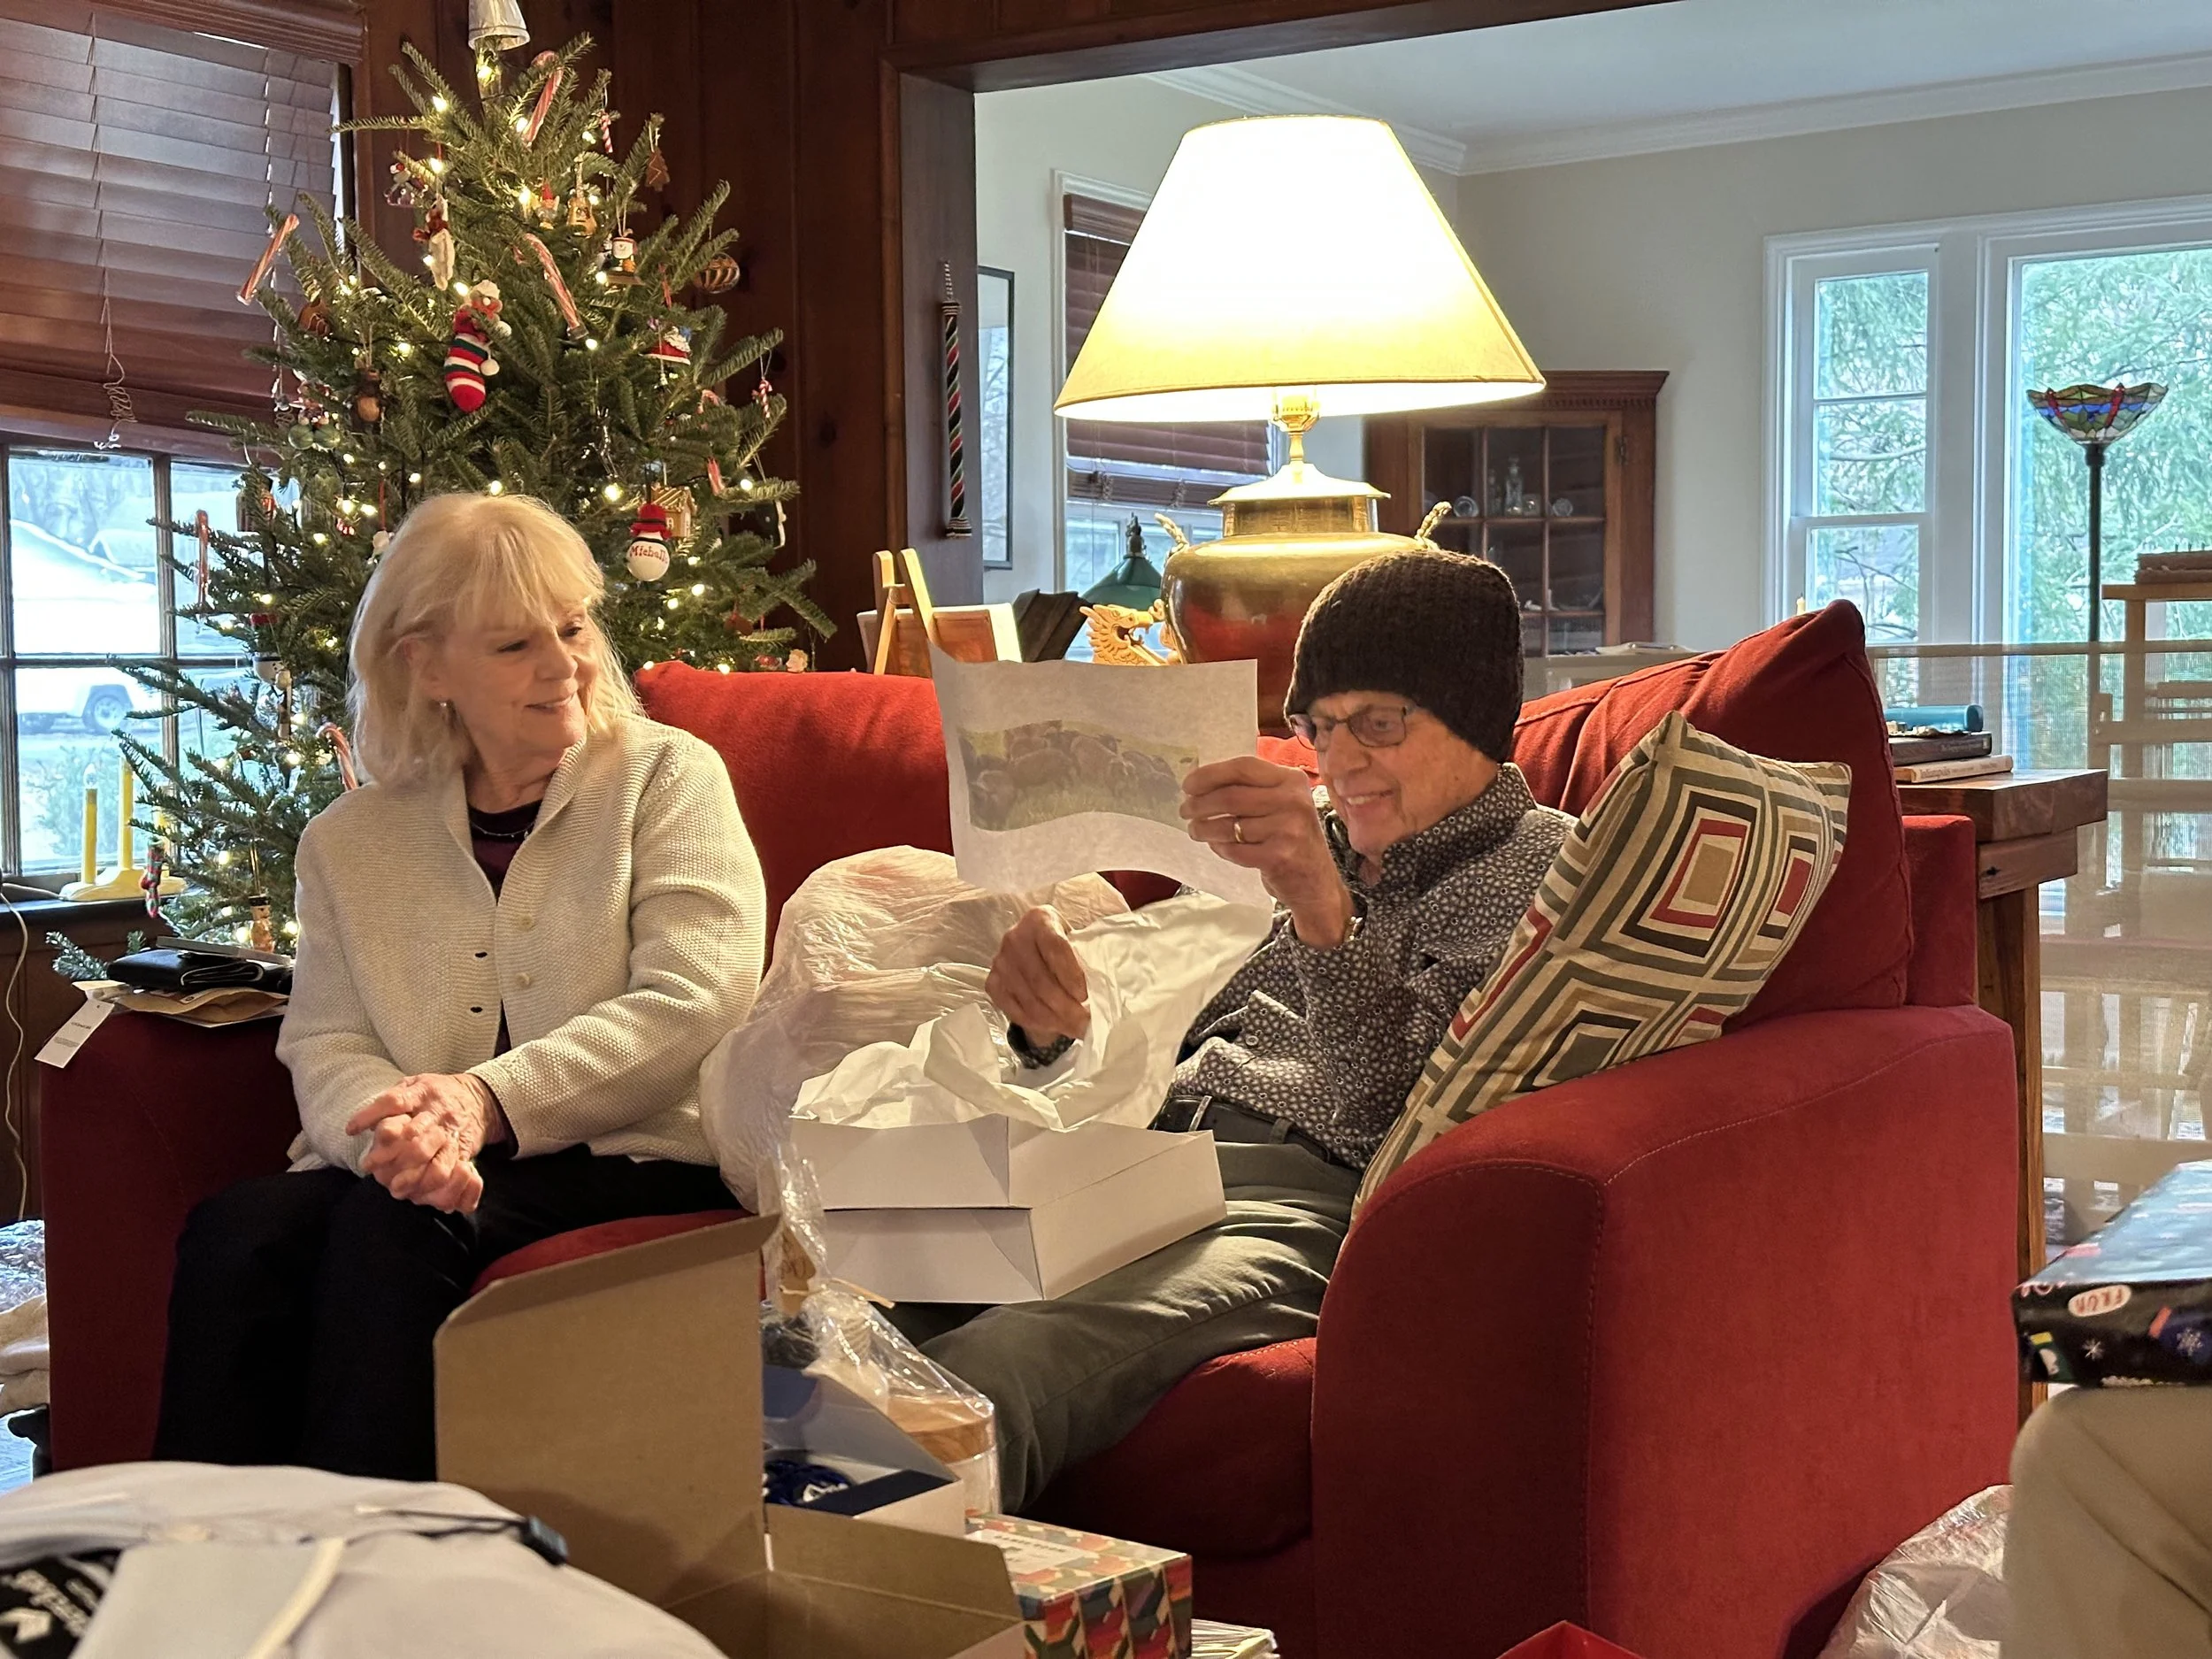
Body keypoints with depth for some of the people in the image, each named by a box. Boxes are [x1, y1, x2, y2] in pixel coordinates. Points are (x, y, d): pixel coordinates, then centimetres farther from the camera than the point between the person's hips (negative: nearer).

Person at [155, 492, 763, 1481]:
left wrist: (491, 1098, -20)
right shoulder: (349, 842, 17)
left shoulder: (668, 778, 7)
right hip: (411, 1174, 4)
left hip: (629, 1166, -3)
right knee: (235, 1234, -27)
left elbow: (696, 999, -7)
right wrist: (394, 1125, -18)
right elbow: (324, 1046, 7)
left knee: (395, 1232, -32)